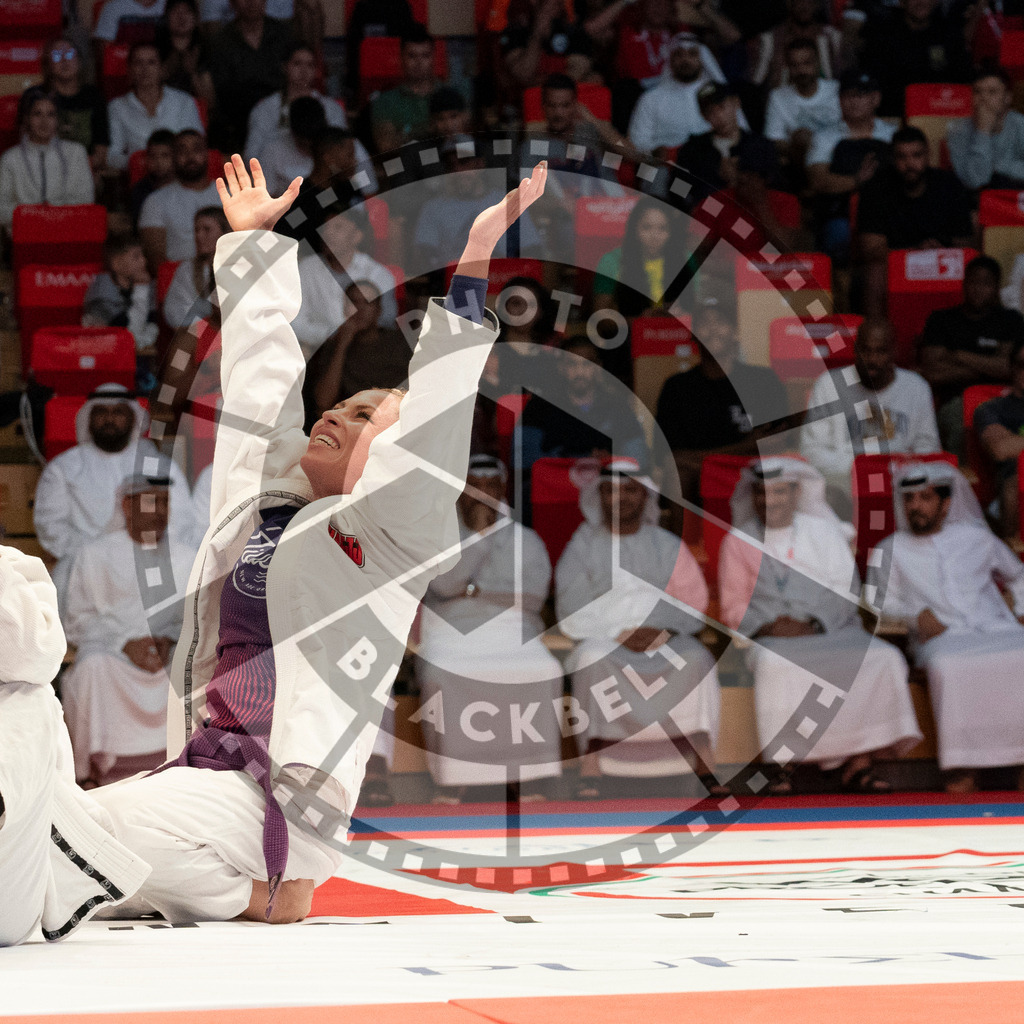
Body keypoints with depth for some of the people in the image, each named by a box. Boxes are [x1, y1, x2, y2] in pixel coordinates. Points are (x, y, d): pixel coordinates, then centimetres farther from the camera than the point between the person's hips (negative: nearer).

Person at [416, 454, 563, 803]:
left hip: (512, 635, 1)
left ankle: (530, 781, -23)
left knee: (542, 672, -30)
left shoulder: (527, 541, 13)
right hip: (451, 635, -1)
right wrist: (480, 532, -13)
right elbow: (445, 584, -11)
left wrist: (477, 590, -7)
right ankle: (451, 783, -25)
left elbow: (534, 594, -3)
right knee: (442, 677, -34)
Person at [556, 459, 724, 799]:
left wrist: (663, 631, -13)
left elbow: (694, 602, 5)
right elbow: (572, 613, -2)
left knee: (696, 659, -30)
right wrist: (619, 634, -15)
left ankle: (705, 770, -35)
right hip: (601, 638, -1)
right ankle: (590, 771, -39)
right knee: (593, 658, -37)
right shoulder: (584, 545, 7)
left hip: (662, 640, 2)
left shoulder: (668, 546, 12)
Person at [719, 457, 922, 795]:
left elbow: (845, 590, 5)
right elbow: (734, 606, 9)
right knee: (776, 665, -38)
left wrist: (813, 624, -12)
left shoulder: (824, 532, 15)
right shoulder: (738, 542, 13)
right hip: (771, 638, -2)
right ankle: (784, 764, -33)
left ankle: (859, 760, -28)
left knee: (880, 658, -27)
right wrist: (767, 625, -11)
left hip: (830, 628, 2)